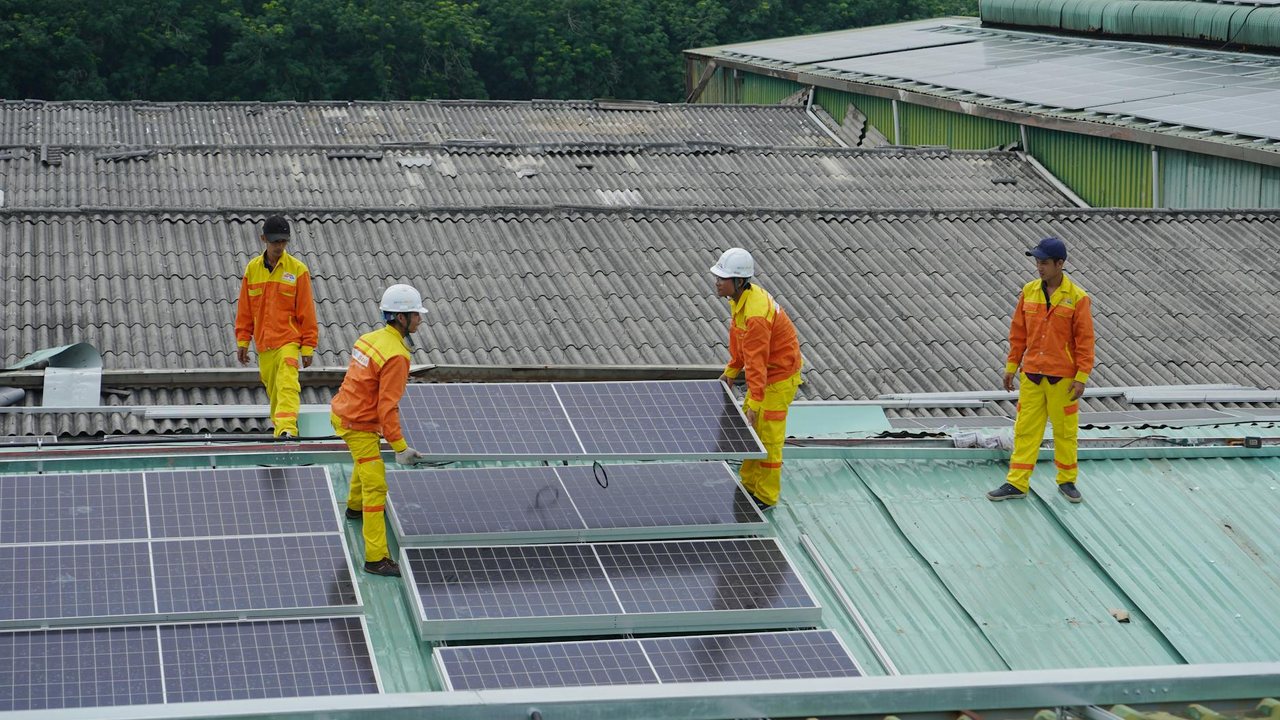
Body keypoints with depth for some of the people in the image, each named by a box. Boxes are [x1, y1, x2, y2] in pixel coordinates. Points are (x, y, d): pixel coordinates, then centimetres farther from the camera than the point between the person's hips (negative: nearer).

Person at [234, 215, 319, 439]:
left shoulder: (298, 269, -2)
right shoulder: (252, 268, 7)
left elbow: (306, 310, 0)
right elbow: (244, 309, 12)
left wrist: (308, 346, -3)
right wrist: (242, 341, 10)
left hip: (288, 341, -4)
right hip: (263, 344, 4)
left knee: (287, 385, -20)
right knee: (273, 390, 8)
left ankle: (287, 429, -31)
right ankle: (279, 428, 20)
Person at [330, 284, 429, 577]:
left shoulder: (371, 338, 3)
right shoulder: (396, 356, -24)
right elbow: (387, 406, -26)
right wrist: (400, 447, -23)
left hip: (341, 412, 10)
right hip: (360, 426, -10)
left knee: (366, 460, 36)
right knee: (375, 486, -9)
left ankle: (355, 507, 62)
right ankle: (376, 558, -11)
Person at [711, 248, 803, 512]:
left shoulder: (756, 314, -32)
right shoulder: (740, 299, -2)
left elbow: (756, 361, -31)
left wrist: (755, 402, -28)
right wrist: (731, 371, 17)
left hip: (779, 376, -10)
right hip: (764, 372, 10)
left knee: (768, 436, -3)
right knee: (748, 430, 17)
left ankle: (766, 497, 9)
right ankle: (748, 485, 30)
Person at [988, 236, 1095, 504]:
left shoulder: (1077, 298, -9)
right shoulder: (1029, 292, 4)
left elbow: (1085, 340, -8)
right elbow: (1018, 333, 10)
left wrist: (1082, 377, -11)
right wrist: (1011, 366, 8)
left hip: (1062, 378, -3)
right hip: (1031, 375, 3)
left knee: (1065, 431, 7)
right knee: (1025, 429, 5)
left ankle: (1067, 481, 22)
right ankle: (1016, 483, 9)